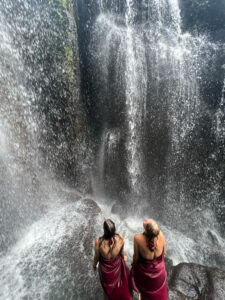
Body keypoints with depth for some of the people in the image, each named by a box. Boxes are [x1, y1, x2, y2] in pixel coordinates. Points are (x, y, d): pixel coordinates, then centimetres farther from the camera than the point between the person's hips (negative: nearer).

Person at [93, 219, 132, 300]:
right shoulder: (120, 238, -33)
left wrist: (94, 265, 5)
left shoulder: (99, 242, -39)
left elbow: (96, 257, -18)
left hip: (105, 268, -2)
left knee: (107, 287, 32)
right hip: (117, 265, 2)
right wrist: (123, 258, 11)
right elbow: (122, 253, -12)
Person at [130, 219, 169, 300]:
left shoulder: (138, 238, -41)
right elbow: (164, 252, -12)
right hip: (159, 269, 1)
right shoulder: (161, 234, -33)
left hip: (145, 270, -1)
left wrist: (133, 262, 1)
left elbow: (136, 257, -23)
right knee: (159, 289, 34)